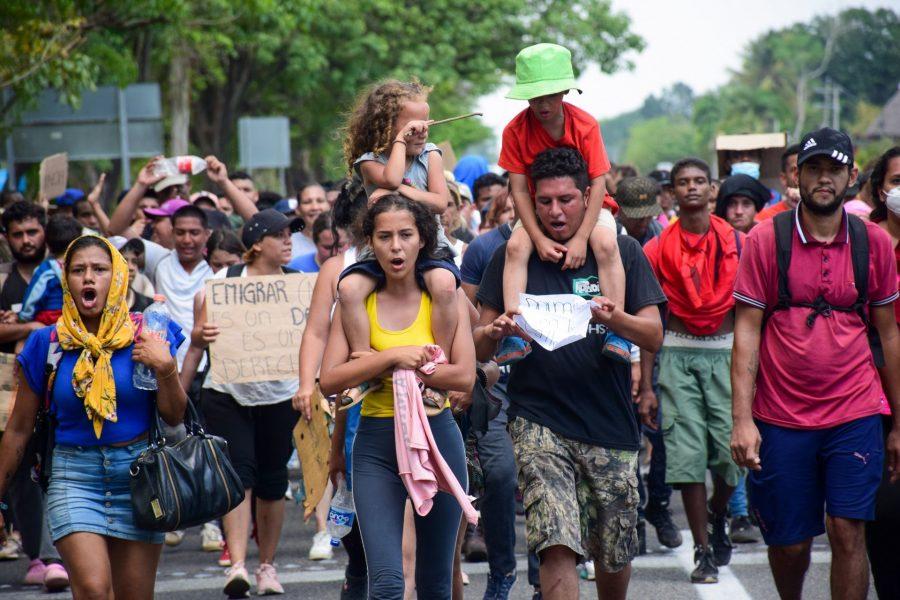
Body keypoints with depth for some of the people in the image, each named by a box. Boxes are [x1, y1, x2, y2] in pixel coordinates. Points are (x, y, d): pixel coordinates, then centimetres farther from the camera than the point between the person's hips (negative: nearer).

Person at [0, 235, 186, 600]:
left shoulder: (147, 337, 0)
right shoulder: (47, 345, 0)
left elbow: (174, 416, 3)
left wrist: (166, 370, -15)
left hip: (139, 474, 1)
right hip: (74, 476, -1)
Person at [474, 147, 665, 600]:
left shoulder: (622, 252, 4)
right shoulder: (511, 258, 4)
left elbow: (654, 335, -1)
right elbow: (480, 345, 7)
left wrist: (614, 319, -23)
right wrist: (496, 333, -17)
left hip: (610, 426, 1)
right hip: (539, 422, -1)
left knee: (614, 554, 10)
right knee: (558, 546, -18)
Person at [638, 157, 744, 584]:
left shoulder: (735, 242, 4)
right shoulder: (658, 249, 3)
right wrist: (645, 386, 0)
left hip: (727, 350, 0)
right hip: (678, 354, 0)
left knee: (731, 449, -6)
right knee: (687, 456, -5)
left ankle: (718, 515, 26)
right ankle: (704, 550, 5)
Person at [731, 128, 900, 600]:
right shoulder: (765, 239, -2)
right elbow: (746, 330, -2)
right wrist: (742, 419, -10)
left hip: (856, 414, 1)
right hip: (782, 416, 0)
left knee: (847, 530, -10)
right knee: (789, 542, 7)